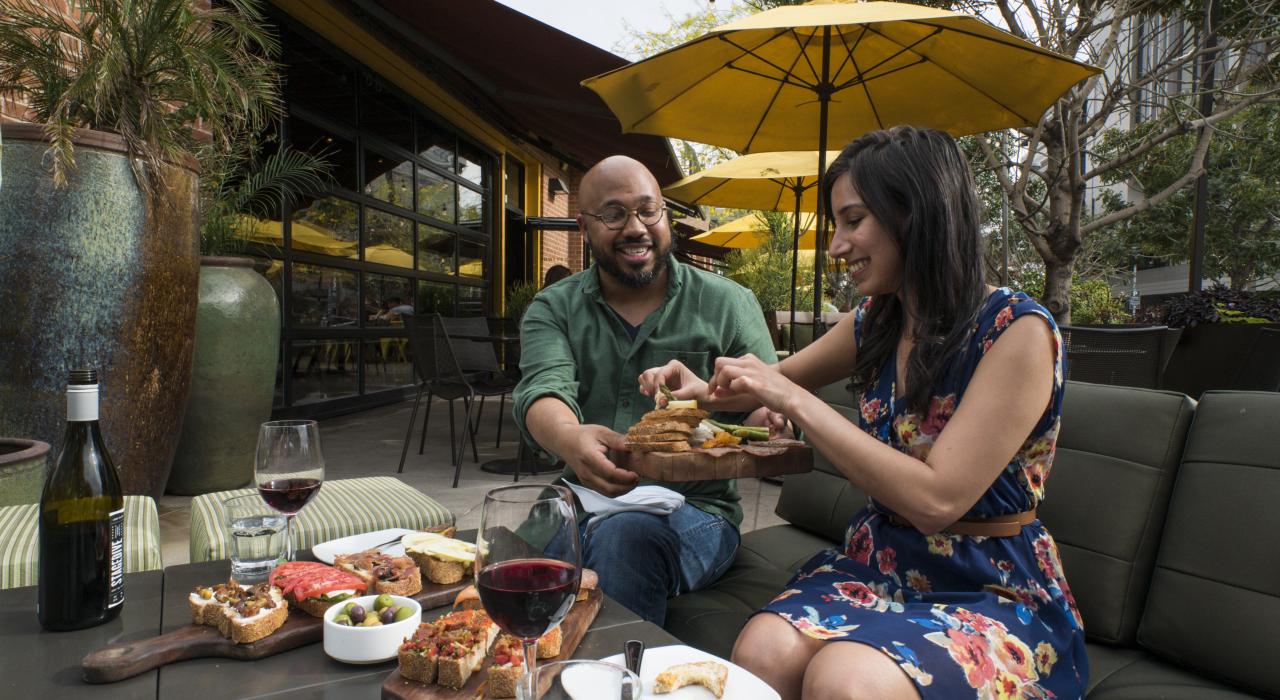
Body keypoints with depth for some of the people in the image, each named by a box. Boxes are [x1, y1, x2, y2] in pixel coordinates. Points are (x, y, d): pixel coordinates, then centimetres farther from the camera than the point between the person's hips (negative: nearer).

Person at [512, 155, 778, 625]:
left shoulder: (727, 304, 3)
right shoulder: (554, 309, 7)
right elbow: (544, 390, -12)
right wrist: (569, 438, -36)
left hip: (695, 509, -2)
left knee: (622, 537, -33)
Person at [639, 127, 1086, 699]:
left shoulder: (1017, 331, -15)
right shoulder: (874, 324, 3)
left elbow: (935, 499, -24)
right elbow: (781, 380, 20)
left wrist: (794, 400, -22)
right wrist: (704, 390, -1)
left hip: (990, 590, -4)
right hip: (877, 564, 4)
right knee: (762, 653, -26)